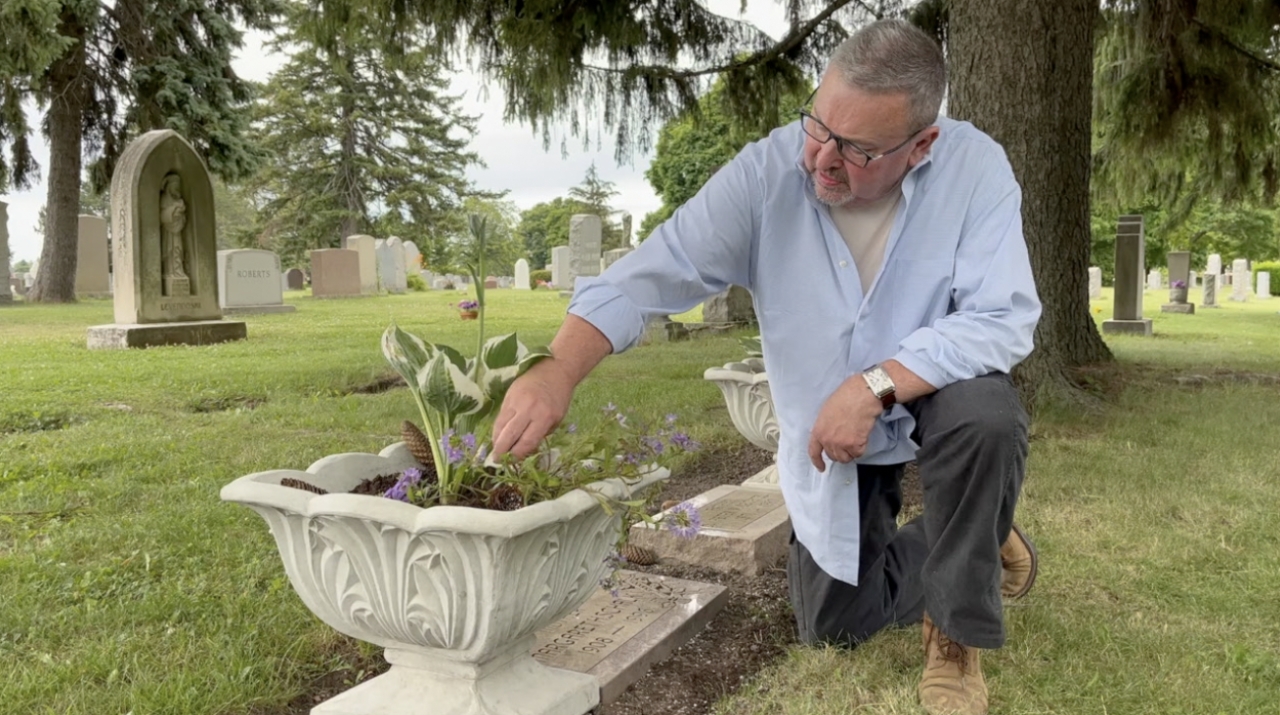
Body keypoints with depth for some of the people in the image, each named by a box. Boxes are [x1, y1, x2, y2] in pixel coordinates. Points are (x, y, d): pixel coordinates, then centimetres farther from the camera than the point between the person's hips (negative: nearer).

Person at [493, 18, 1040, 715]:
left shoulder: (974, 167, -24)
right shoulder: (765, 174, -23)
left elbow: (1004, 318, -27)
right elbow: (650, 276, -28)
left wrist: (876, 385, -37)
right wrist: (555, 371, -43)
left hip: (937, 390, -1)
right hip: (827, 428, 2)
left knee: (987, 416, -38)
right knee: (834, 625, 8)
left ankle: (956, 633, -11)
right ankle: (974, 547, 36)